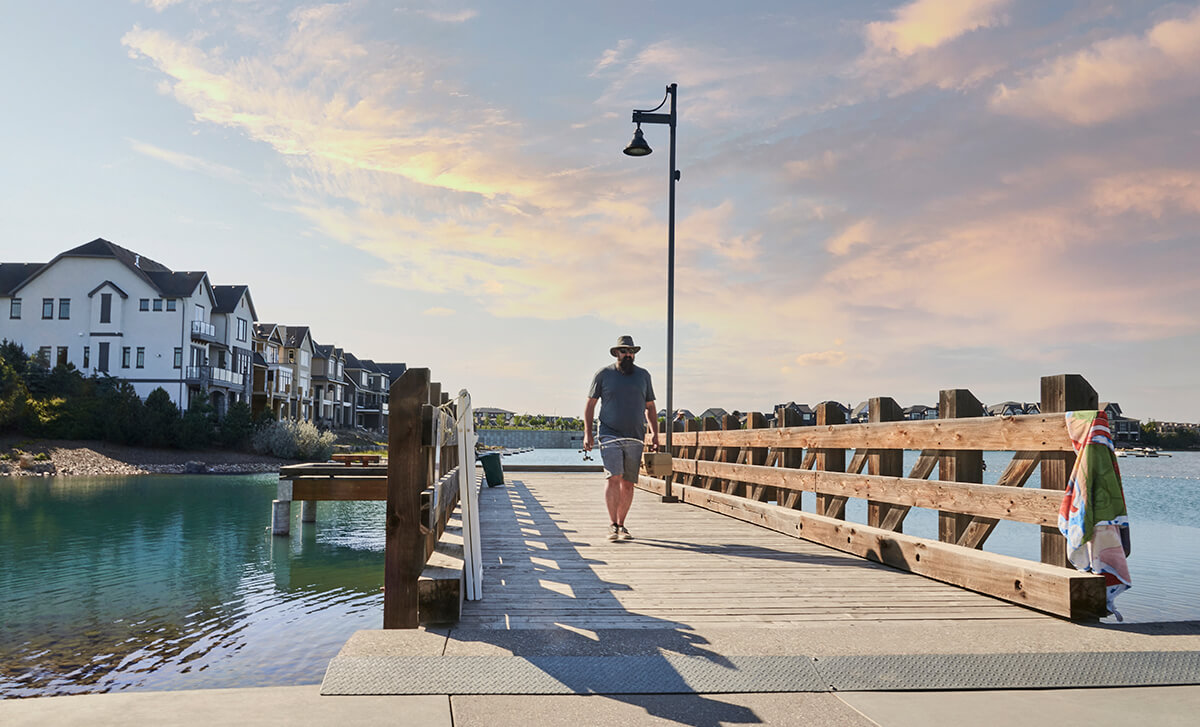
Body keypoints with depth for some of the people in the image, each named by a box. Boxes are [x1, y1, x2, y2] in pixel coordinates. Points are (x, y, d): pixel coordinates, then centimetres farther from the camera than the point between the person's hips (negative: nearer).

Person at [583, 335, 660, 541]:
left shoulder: (643, 375, 11)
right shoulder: (603, 374, 3)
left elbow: (650, 407, 17)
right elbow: (590, 404, 6)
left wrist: (655, 435, 8)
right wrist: (587, 433, -3)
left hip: (635, 438, 3)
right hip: (610, 436, -3)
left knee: (628, 483, 4)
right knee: (614, 478, -16)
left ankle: (621, 525, 15)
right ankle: (613, 525, -11)